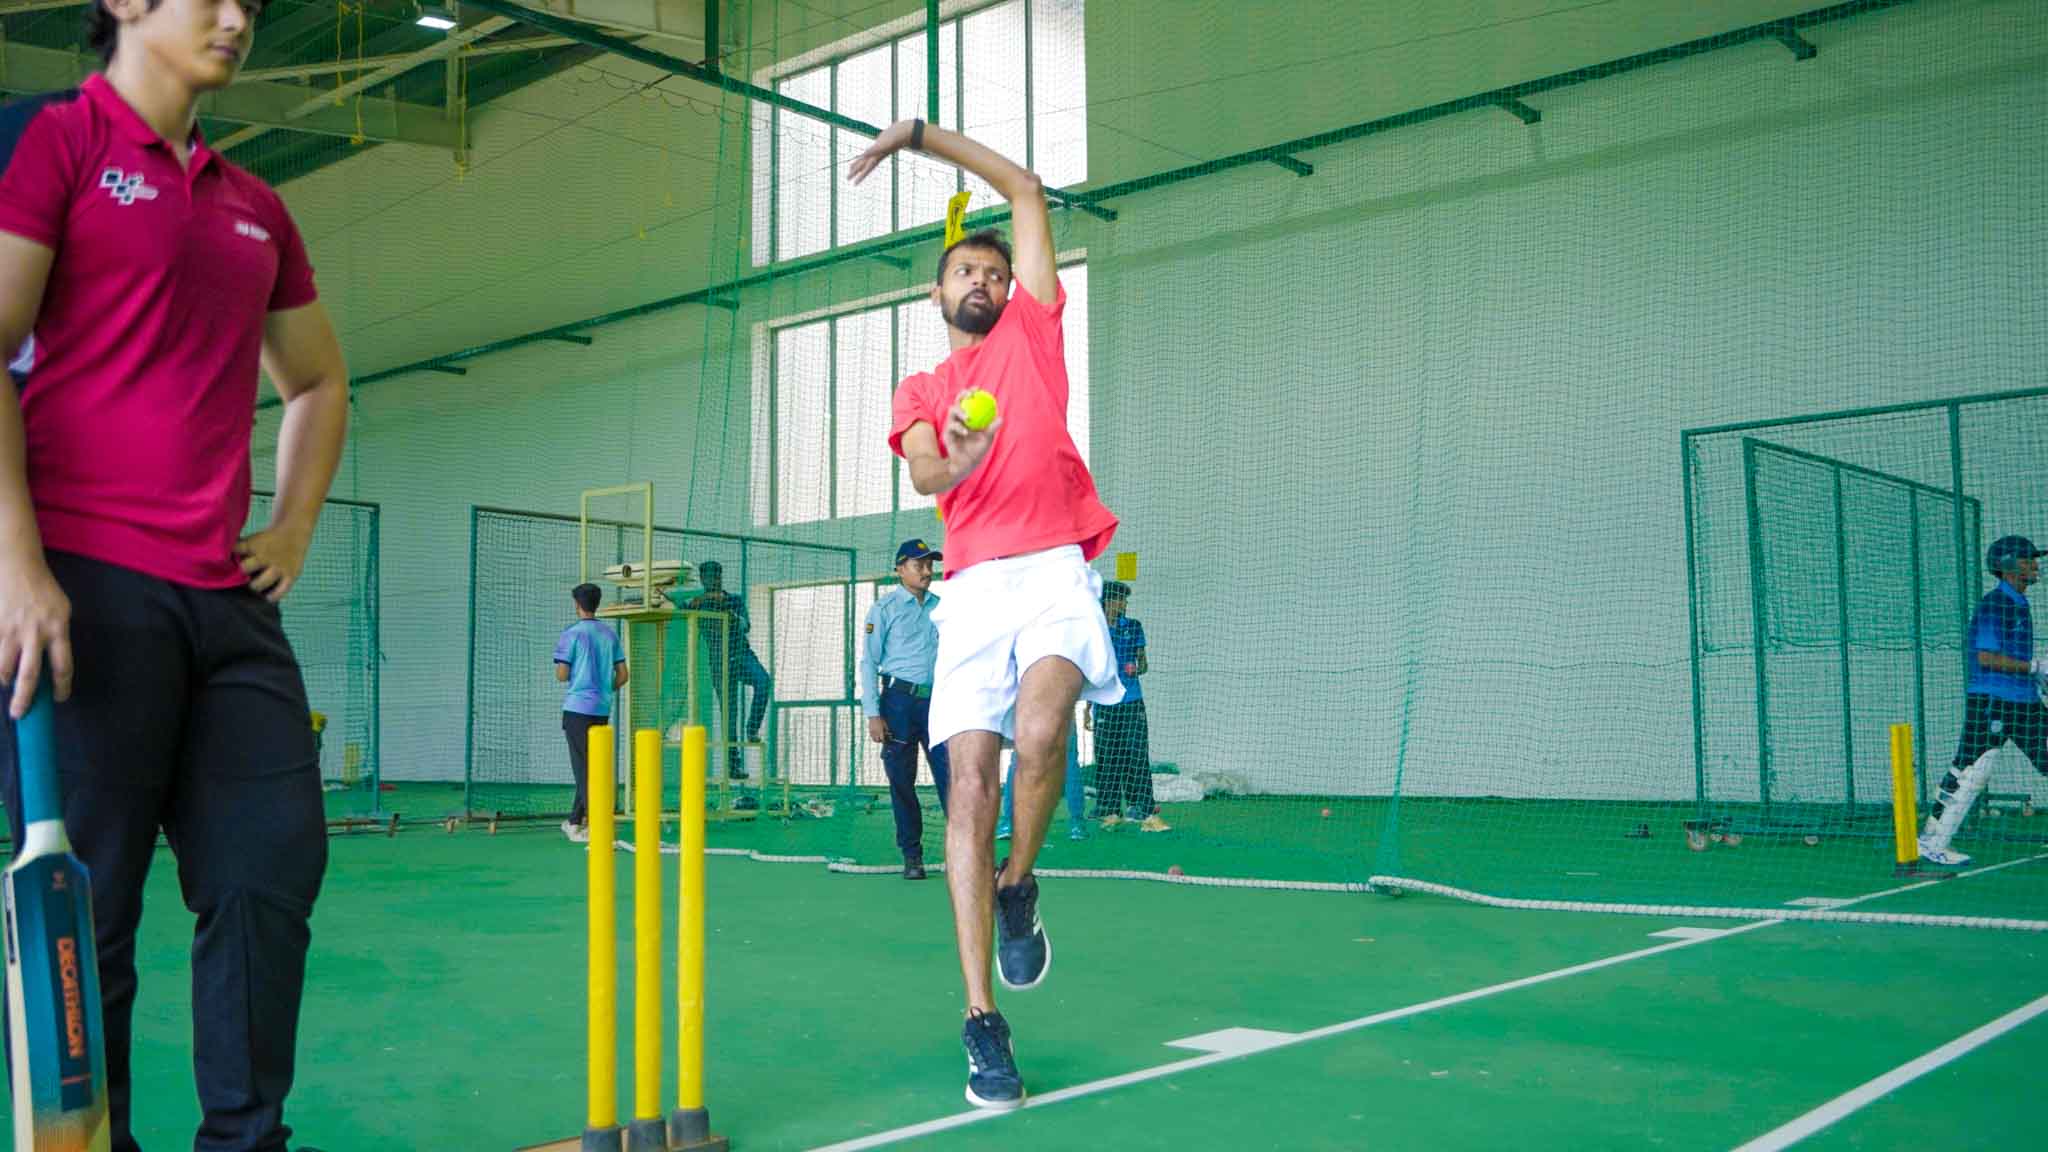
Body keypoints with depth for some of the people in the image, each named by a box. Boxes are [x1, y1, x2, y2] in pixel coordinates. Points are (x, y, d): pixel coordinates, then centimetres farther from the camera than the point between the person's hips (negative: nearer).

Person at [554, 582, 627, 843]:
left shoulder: (572, 634, -9)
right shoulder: (610, 634, 7)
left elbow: (562, 675, -9)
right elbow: (622, 675, 7)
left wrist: (561, 670, 12)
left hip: (578, 708, -5)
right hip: (602, 709, 5)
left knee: (584, 768, -3)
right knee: (590, 767, 15)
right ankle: (575, 822, 23)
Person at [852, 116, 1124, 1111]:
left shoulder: (1032, 333, 20)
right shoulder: (918, 394, 22)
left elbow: (1025, 189, 21)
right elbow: (923, 475, 0)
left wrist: (922, 134, 22)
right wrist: (957, 458, -23)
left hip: (1055, 570, -2)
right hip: (974, 585, 2)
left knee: (1039, 730, -30)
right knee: (969, 780, -10)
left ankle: (1018, 885, 0)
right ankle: (982, 1019, -7)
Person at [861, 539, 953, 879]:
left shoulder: (941, 607, 13)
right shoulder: (885, 608, 1)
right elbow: (868, 662, -1)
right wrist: (873, 715, -9)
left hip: (938, 700, 3)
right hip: (899, 701, -3)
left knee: (950, 776, -4)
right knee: (902, 781, 1)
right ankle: (912, 854, 10)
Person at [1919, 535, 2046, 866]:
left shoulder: (2020, 603, 17)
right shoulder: (1993, 604, -12)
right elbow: (1986, 656, -20)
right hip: (1990, 701, -9)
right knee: (1971, 771, -9)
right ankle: (1931, 843, -3)